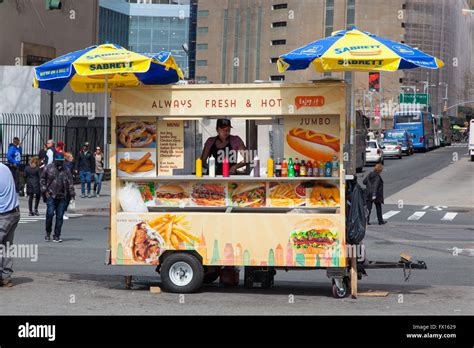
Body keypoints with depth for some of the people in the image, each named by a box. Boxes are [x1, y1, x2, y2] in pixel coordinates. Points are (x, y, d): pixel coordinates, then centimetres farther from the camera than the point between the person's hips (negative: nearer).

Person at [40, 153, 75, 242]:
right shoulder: (49, 168, 3)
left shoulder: (66, 170, 9)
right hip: (51, 195, -2)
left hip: (62, 197, 2)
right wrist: (44, 190, -1)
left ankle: (57, 236, 9)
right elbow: (43, 179, 8)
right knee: (50, 214, -10)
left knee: (59, 216, 1)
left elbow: (70, 183, 10)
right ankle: (48, 233, 7)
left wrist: (72, 193, 0)